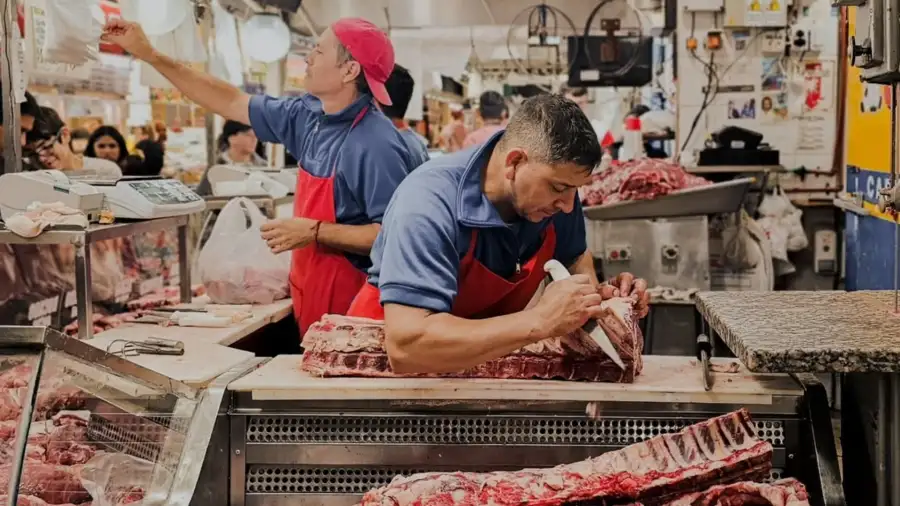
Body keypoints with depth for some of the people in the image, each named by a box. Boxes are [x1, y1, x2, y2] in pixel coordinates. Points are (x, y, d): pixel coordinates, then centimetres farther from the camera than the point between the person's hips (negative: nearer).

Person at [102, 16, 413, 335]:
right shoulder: (308, 116, 5)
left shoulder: (376, 144, -20)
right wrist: (149, 55, 12)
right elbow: (231, 104, 13)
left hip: (349, 309, -8)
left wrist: (315, 232, -22)